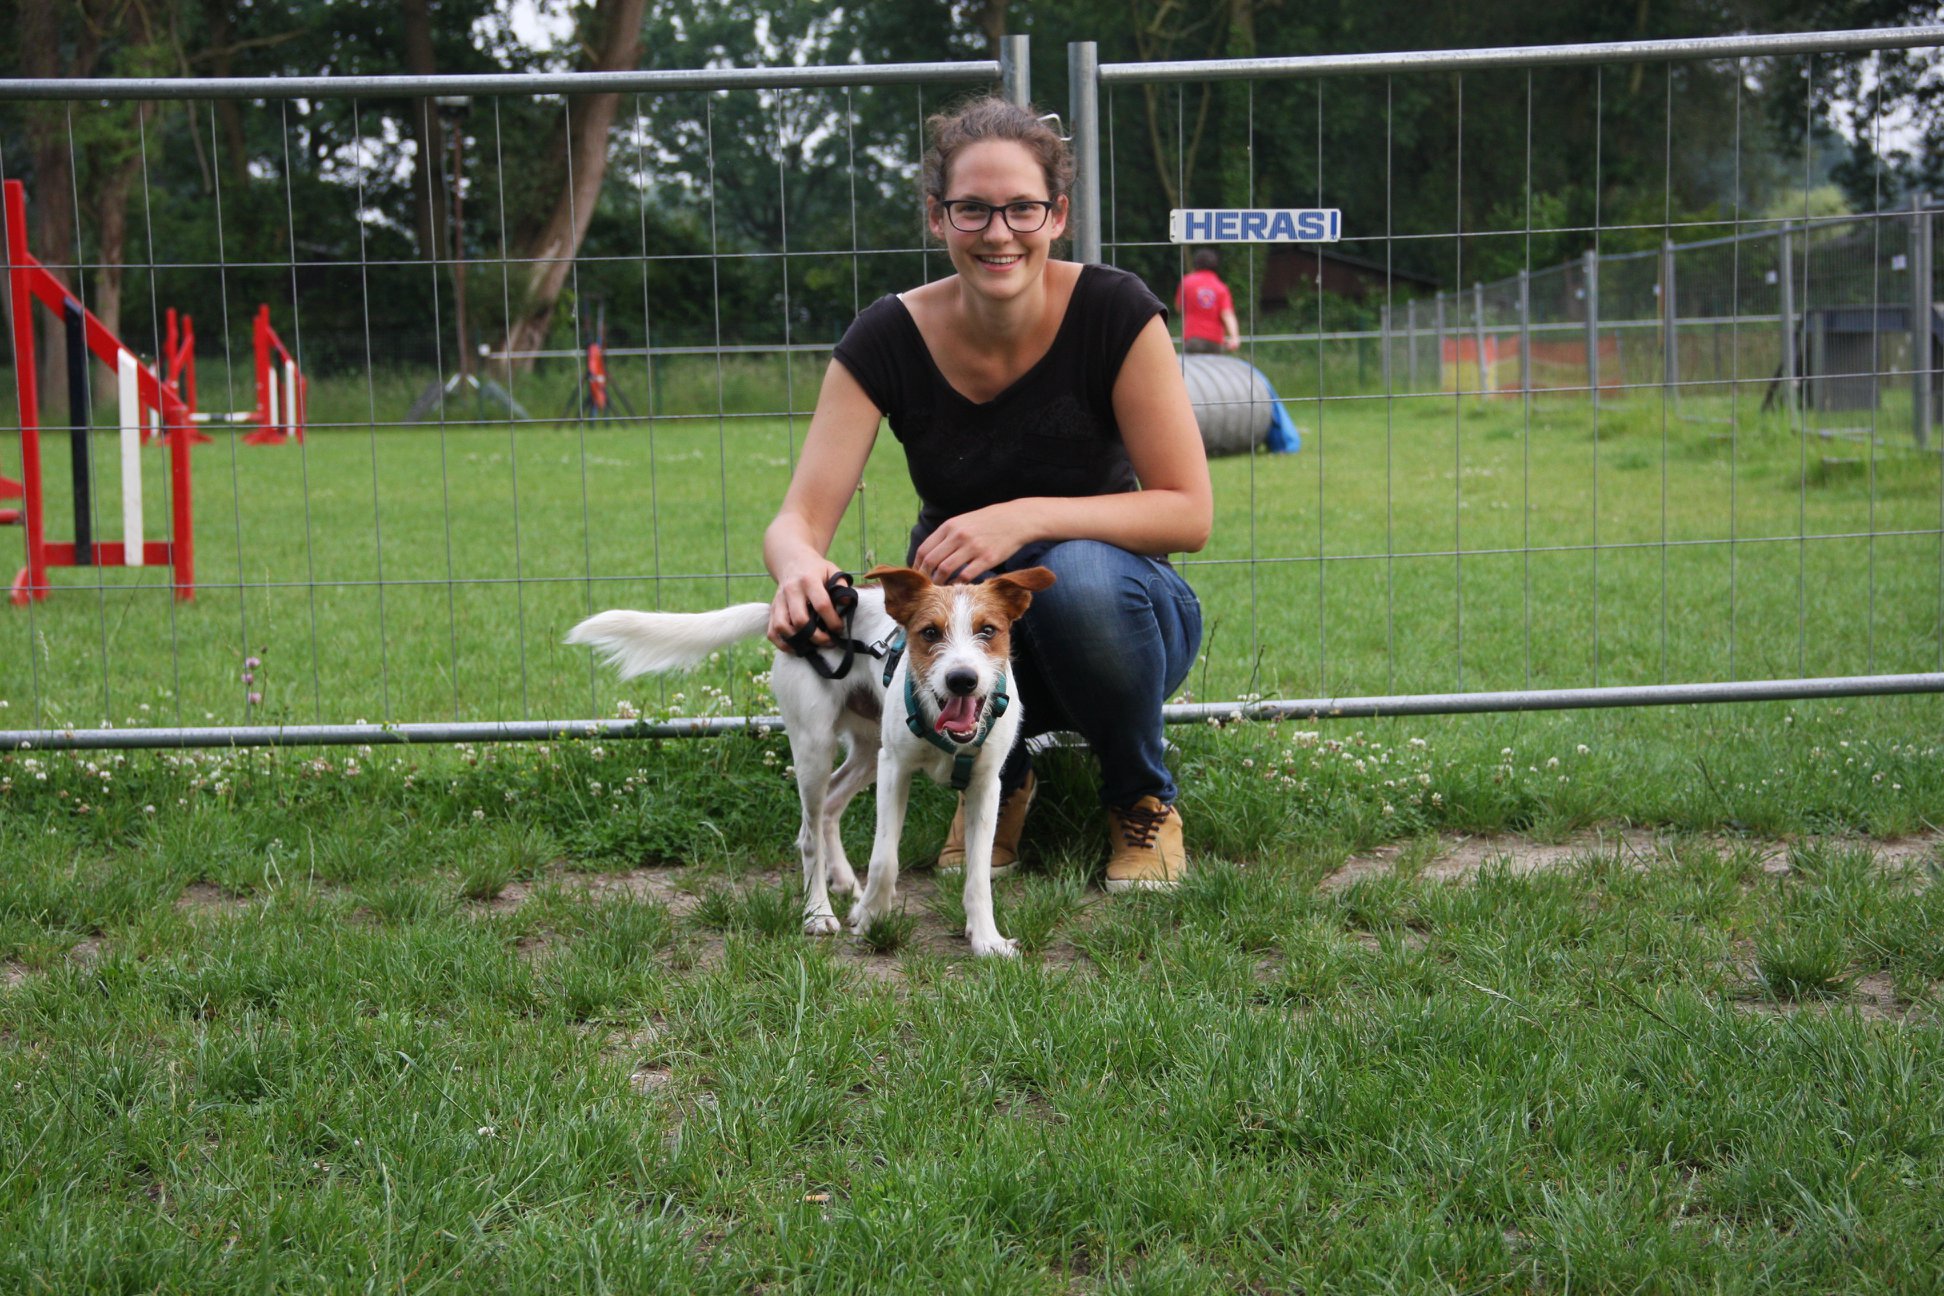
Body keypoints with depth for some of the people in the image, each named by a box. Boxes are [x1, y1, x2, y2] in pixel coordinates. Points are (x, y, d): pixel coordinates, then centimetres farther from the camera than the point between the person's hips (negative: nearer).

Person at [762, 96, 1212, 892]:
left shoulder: (1115, 312, -17)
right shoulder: (889, 339, -13)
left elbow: (1188, 513, -18)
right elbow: (799, 519, -18)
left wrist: (1026, 518, -33)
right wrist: (798, 565, -44)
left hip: (1112, 602, -1)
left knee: (1077, 573, -36)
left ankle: (1144, 798, -6)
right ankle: (996, 784, 2)